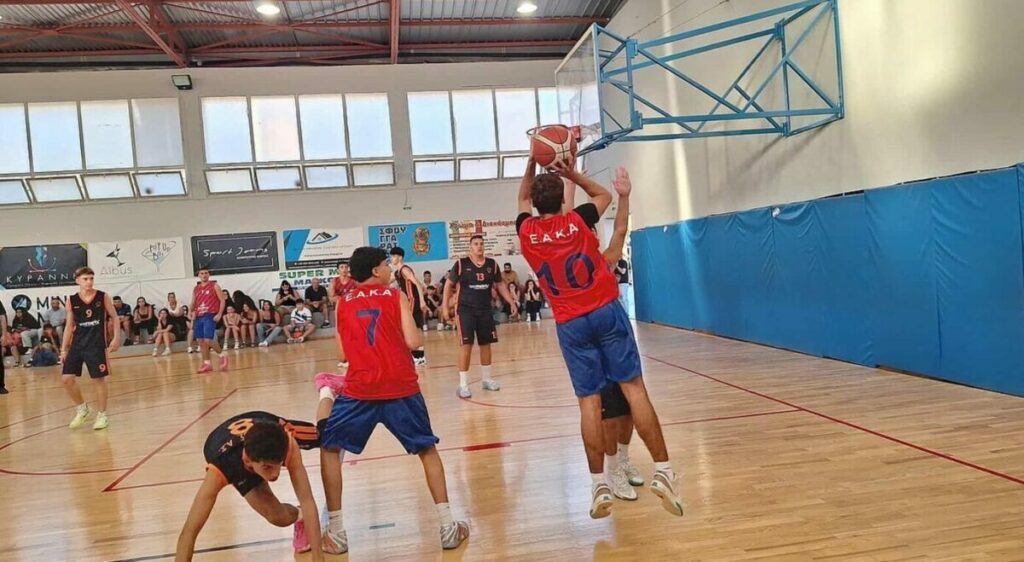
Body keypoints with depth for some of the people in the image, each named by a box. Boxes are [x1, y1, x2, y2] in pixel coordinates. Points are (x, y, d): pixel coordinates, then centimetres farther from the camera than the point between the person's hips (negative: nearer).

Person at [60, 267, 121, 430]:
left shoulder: (103, 297, -4)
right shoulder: (71, 300, 3)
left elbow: (114, 317, 3)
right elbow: (69, 325, 8)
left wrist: (117, 338, -7)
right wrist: (64, 349, 5)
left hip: (97, 343, -3)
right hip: (77, 343, 3)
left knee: (99, 379, 1)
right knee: (67, 378, -2)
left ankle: (102, 415, 13)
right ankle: (81, 408, 20)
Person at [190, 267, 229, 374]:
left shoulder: (214, 286, 0)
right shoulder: (195, 288, 15)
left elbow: (223, 300, -4)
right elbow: (193, 303, 21)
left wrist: (219, 314, -15)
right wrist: (192, 313, 0)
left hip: (210, 316, -6)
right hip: (199, 317, 6)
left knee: (208, 341, -15)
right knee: (201, 342, 5)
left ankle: (223, 354, 8)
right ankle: (207, 364, 13)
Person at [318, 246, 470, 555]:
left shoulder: (342, 303, 13)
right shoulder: (396, 296, 5)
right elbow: (413, 342, -4)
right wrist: (412, 321, 16)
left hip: (360, 390, 1)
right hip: (401, 389, -1)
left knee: (329, 450, 20)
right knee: (427, 450, 16)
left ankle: (336, 532, 17)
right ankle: (449, 527, 13)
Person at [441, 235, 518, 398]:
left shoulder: (492, 264, 4)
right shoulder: (461, 264, -7)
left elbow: (500, 285, 14)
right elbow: (449, 284, 0)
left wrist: (512, 302, 7)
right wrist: (445, 306, -6)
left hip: (485, 310, 4)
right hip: (466, 310, -4)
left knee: (486, 344, 11)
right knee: (467, 345, -9)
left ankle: (487, 379, 26)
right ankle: (463, 384, -3)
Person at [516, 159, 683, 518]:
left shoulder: (526, 232, 4)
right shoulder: (577, 221, 1)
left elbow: (523, 200, 28)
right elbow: (603, 195, 24)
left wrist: (532, 164, 28)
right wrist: (571, 173, 23)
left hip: (571, 324, 1)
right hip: (606, 311, -1)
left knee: (589, 402, 3)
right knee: (633, 387, -1)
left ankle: (599, 485, 3)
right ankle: (663, 471, -3)